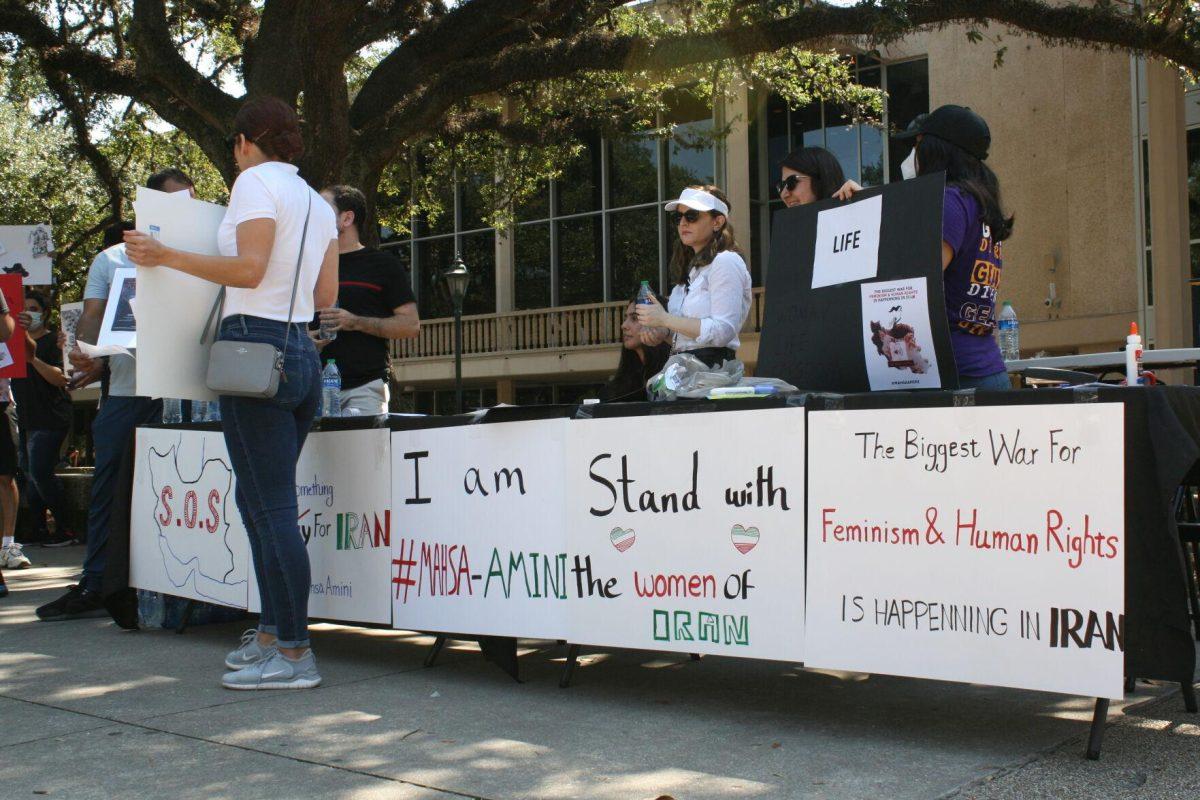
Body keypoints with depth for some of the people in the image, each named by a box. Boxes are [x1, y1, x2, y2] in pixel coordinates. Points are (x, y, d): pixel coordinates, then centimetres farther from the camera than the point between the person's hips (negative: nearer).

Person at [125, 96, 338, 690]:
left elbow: (248, 269, -17)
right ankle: (273, 633, 22)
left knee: (272, 507, -8)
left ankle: (295, 654, -6)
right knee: (258, 499, 17)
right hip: (301, 349, 9)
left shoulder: (255, 181, -5)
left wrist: (167, 257, -12)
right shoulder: (317, 203, 18)